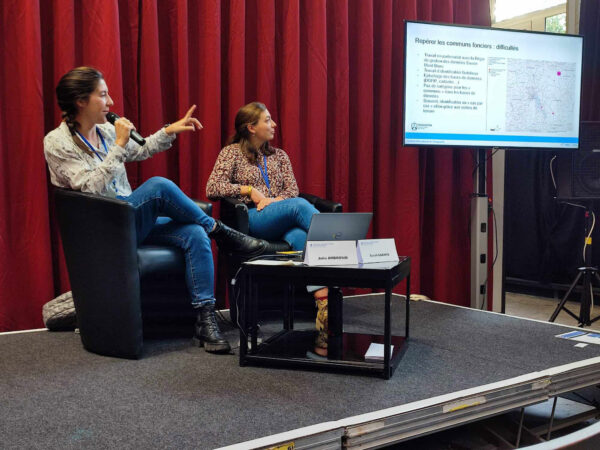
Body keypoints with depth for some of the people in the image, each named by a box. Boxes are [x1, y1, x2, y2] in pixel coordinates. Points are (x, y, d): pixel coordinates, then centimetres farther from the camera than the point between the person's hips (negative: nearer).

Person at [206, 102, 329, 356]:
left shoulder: (279, 156, 26)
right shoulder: (232, 153, 12)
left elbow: (292, 190, 14)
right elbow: (212, 189, 1)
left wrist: (273, 200, -8)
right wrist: (250, 190, -3)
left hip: (285, 223, 3)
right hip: (252, 220, -3)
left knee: (300, 236, -36)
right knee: (300, 206, -34)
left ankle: (323, 303, -52)